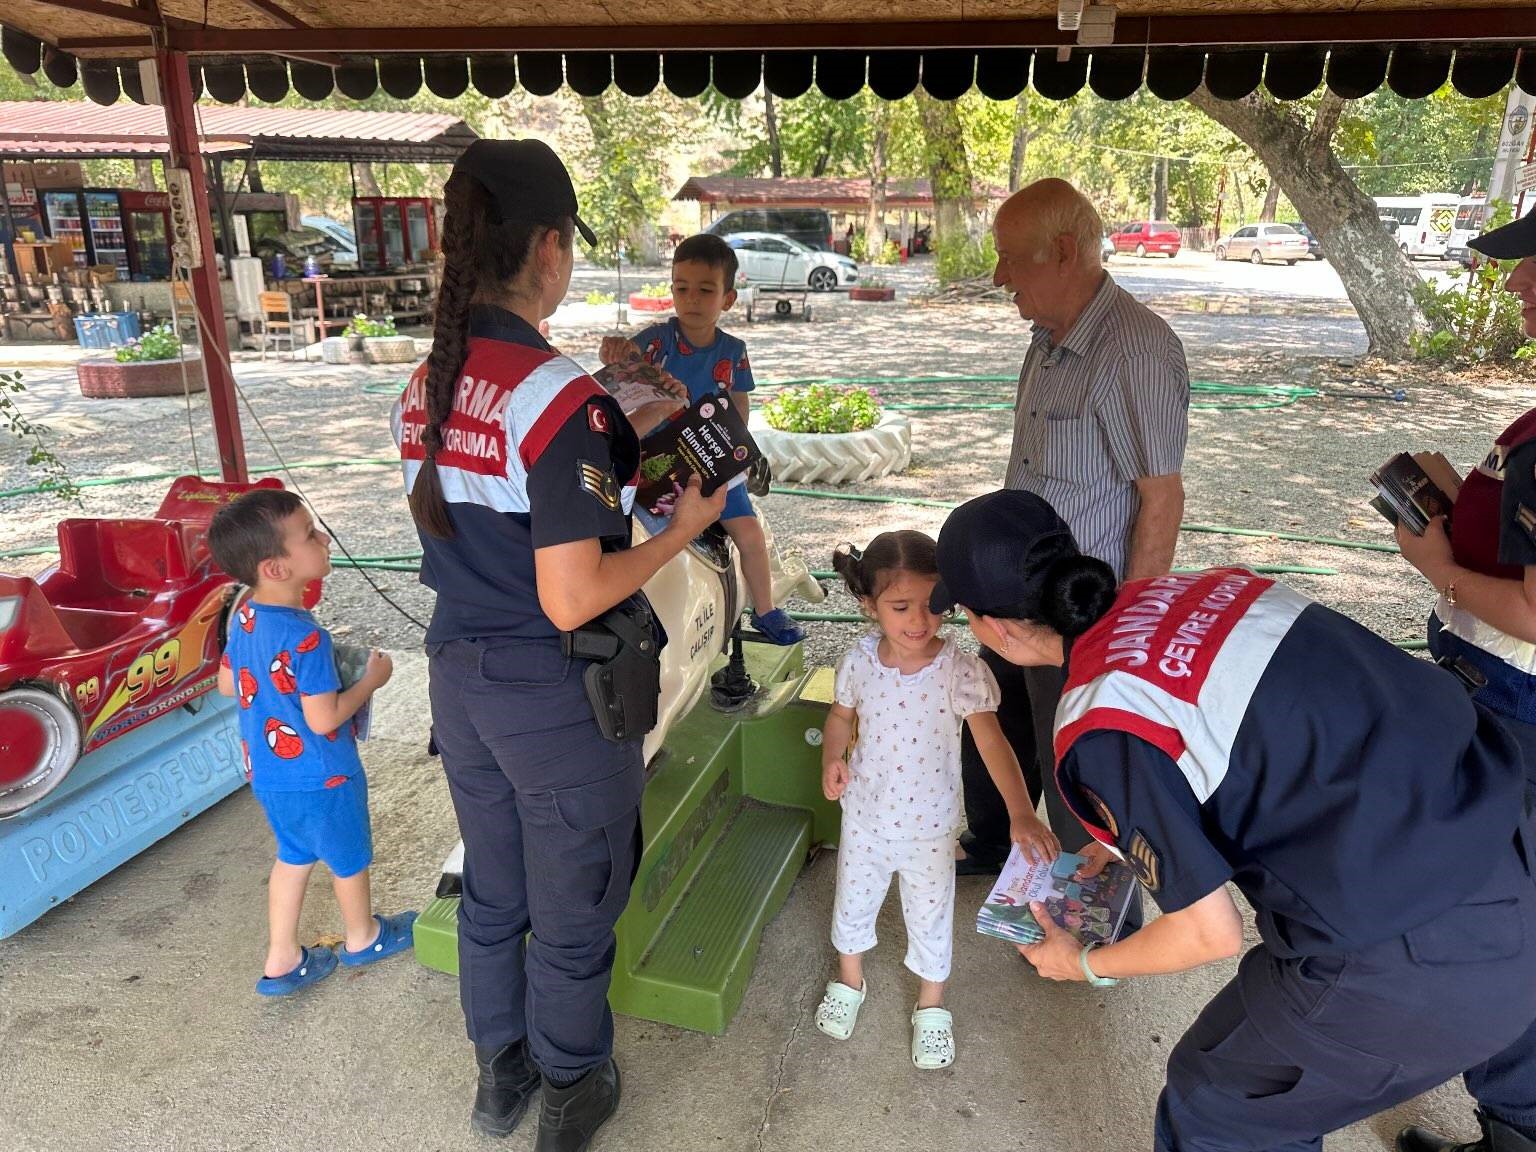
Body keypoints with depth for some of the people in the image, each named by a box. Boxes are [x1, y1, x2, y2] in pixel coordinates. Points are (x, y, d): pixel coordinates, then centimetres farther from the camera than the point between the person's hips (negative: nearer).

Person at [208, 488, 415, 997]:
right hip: (320, 778, -7)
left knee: (294, 856, 24)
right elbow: (324, 719, -28)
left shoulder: (245, 618, -5)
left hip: (267, 773, 7)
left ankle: (281, 961, 33)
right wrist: (371, 680, -16)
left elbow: (228, 684, 9)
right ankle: (363, 937, 40)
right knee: (349, 859, 17)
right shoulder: (306, 639, -31)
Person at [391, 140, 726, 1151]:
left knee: (492, 889, 25)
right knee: (571, 911, 16)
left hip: (460, 677, 7)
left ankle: (501, 1070, 47)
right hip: (559, 698, -7)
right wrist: (683, 528, -12)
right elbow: (572, 602, -25)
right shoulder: (561, 398, -24)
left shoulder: (427, 389, 0)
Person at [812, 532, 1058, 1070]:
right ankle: (849, 978, 53)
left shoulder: (961, 671, -25)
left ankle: (932, 1003, 46)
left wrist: (1021, 811, -45)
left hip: (929, 826, -2)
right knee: (853, 900, 24)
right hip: (865, 814, 3)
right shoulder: (859, 661, -15)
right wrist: (832, 757, -15)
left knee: (931, 915, 19)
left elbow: (992, 742, -31)